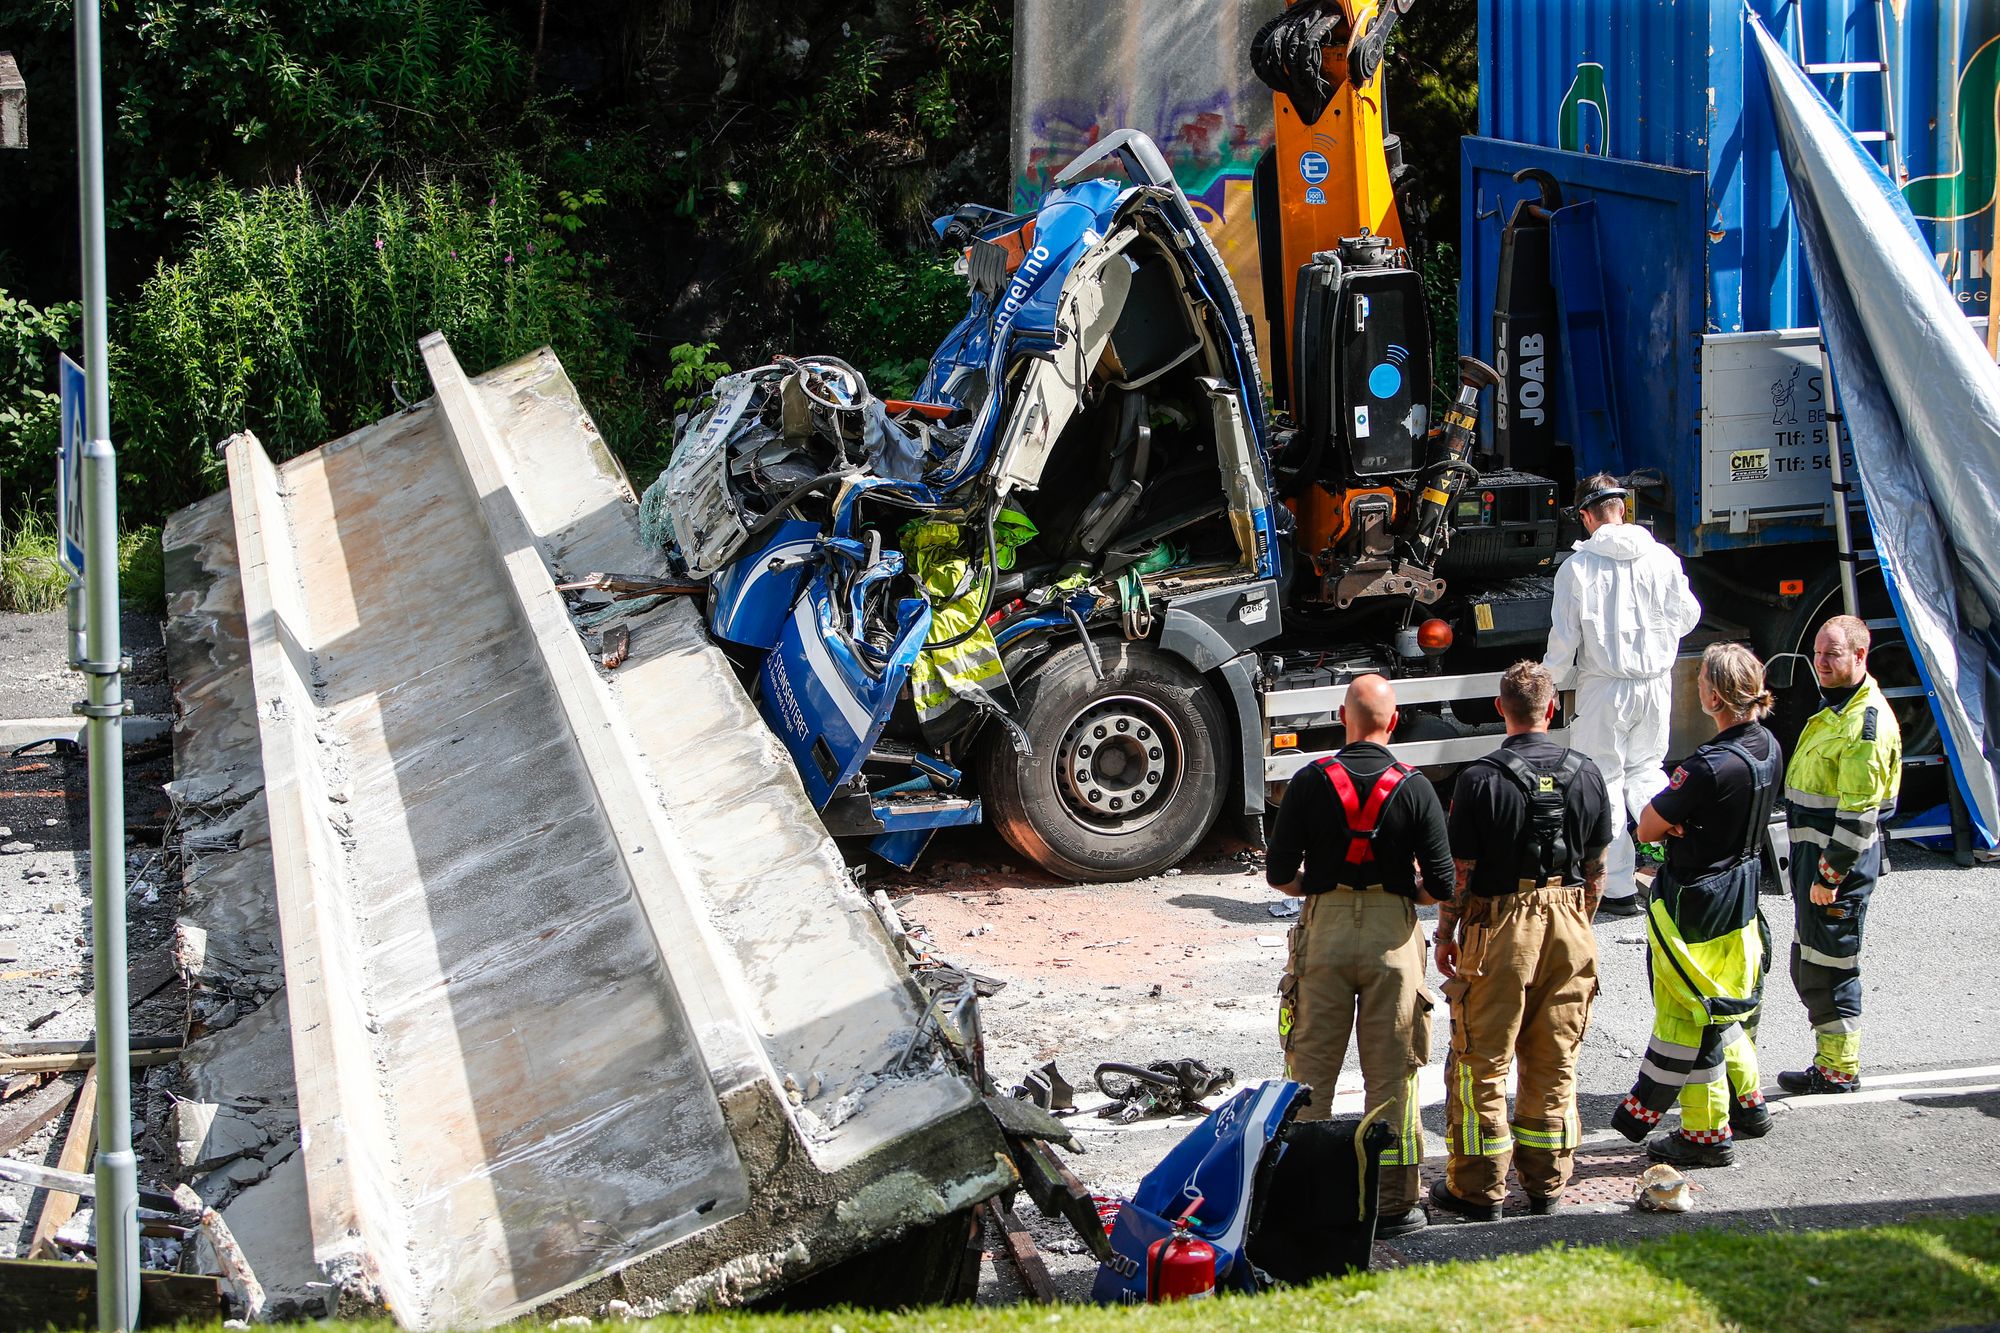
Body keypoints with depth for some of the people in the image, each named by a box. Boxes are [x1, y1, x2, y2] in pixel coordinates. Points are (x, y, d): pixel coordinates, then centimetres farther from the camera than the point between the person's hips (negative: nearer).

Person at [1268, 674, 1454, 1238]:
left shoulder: (1310, 782, -3)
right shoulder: (1415, 788, -4)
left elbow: (1279, 874, -2)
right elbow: (1442, 883, -5)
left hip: (1323, 931, 1)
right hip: (1392, 935, 0)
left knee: (1311, 1069, 9)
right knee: (1391, 1074, 6)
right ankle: (1391, 1202, 10)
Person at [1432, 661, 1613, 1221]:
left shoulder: (1480, 778, -13)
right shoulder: (1586, 774, 0)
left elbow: (1461, 870, -10)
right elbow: (1596, 865, 7)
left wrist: (1445, 934, 1)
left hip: (1501, 928, -4)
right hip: (1568, 926, 4)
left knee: (1481, 1064, 5)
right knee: (1555, 1064, 12)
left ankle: (1479, 1189, 8)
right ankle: (1547, 1185, 18)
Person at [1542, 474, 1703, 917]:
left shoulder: (1577, 567, -12)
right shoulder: (1662, 557, -3)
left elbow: (1564, 638, -9)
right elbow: (1687, 616, 8)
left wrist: (1551, 681, 8)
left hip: (1604, 687, -3)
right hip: (1655, 681, 4)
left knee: (1604, 781, 6)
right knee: (1645, 770, 23)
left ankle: (1619, 888, 7)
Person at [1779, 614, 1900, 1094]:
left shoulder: (1867, 722, -20)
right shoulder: (1836, 708, 14)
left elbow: (1858, 814, -23)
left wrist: (1830, 874, -22)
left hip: (1841, 856, -10)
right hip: (1813, 849, 10)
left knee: (1829, 965, -3)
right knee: (1808, 966, 16)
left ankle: (1839, 1071, 7)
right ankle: (1829, 1064, 25)